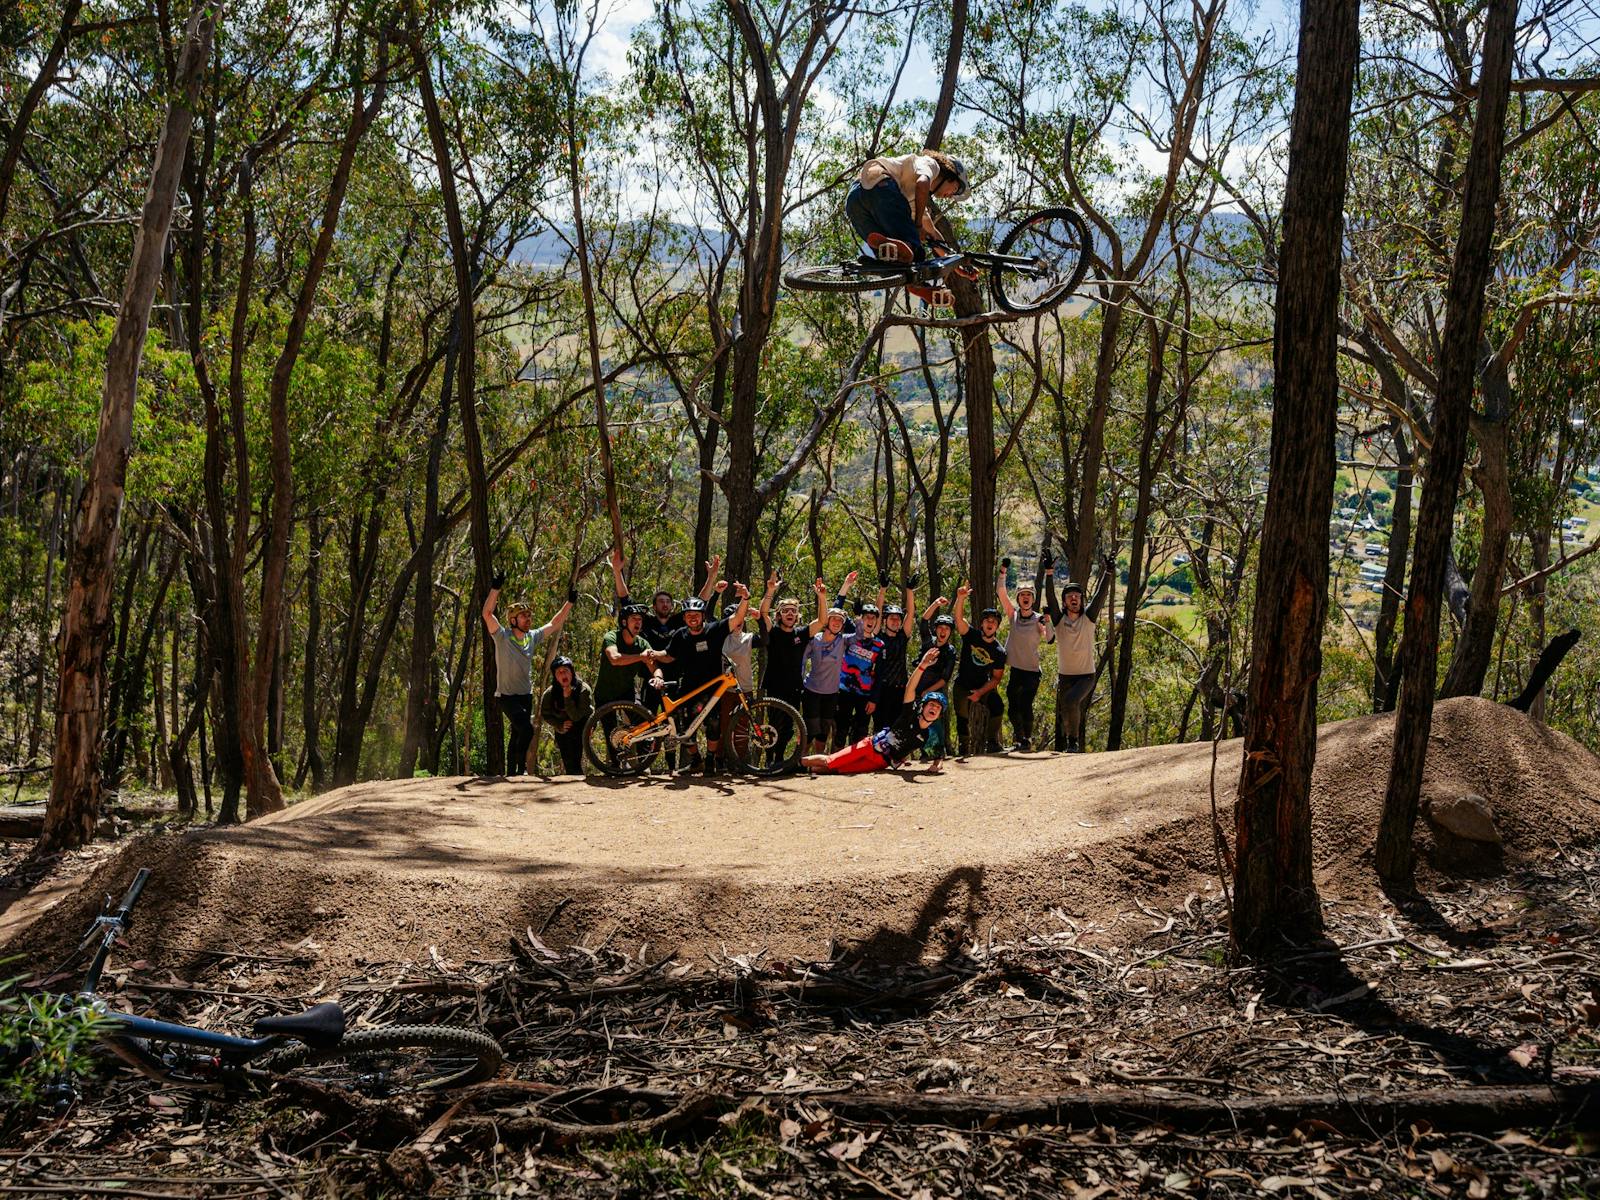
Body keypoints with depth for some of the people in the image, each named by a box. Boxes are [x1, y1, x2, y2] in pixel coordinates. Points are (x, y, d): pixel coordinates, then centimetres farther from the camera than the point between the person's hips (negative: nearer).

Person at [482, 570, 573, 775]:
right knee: (526, 729, -23)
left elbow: (554, 624, 15)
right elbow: (487, 614, -25)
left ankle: (511, 773, 22)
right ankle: (520, 768, -11)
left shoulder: (533, 637, 4)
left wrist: (570, 603, 9)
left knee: (516, 736, 13)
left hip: (526, 695, 6)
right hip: (507, 695, -6)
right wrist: (495, 589, -35)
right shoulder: (502, 636, -12)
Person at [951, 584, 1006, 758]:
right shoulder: (971, 634, -10)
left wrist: (980, 692, -17)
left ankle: (990, 742, -4)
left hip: (983, 686, 1)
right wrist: (960, 599, -46)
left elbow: (996, 678, -5)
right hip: (963, 685, -1)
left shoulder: (999, 652, -8)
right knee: (962, 716, -10)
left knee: (997, 709, -19)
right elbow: (959, 618, -27)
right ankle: (964, 748, 7)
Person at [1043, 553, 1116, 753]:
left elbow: (1100, 595, -12)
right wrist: (1049, 574, -26)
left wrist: (1107, 573, -24)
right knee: (1062, 717, 3)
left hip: (1086, 676, -2)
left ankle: (1075, 741, -15)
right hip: (1064, 676, 2)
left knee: (1072, 701, -27)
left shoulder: (1088, 617, -1)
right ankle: (1061, 749, 15)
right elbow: (1050, 598, -14)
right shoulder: (1059, 619, -1)